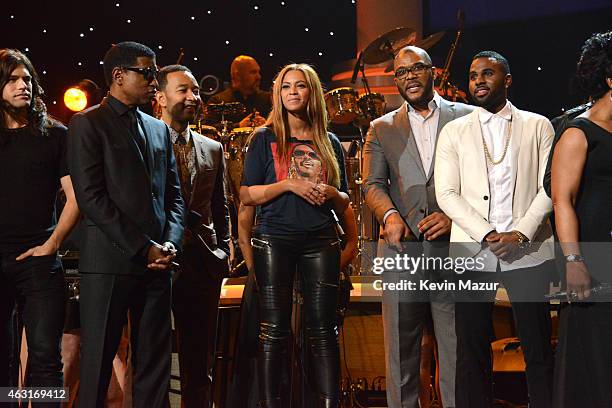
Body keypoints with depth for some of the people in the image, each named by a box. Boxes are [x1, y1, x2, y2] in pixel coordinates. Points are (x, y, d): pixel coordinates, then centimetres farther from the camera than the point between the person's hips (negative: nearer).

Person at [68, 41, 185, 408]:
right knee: (98, 364, -2)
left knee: (155, 364, 5)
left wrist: (169, 245, -1)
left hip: (156, 264, 6)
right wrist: (143, 248, -12)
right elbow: (90, 196, -9)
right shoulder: (88, 123, 0)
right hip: (110, 263, -6)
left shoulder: (159, 129, 19)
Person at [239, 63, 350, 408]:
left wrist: (330, 193, -5)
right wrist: (289, 185, -13)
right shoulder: (265, 139, 6)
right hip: (274, 240, -2)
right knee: (274, 330, -2)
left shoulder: (330, 143, 13)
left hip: (321, 242, 2)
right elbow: (247, 196, 0)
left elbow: (344, 202, 17)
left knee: (323, 328, -1)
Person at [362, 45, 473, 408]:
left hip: (453, 250, -2)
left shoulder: (467, 117, 7)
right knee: (400, 348, 6)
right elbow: (373, 183, 6)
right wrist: (389, 215, -15)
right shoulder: (382, 129, 14)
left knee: (457, 348, 1)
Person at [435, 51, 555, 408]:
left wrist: (521, 233, -13)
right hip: (472, 253, 1)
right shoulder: (454, 131, 10)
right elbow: (447, 194, 2)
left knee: (539, 348, 1)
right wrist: (486, 235, -10)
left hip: (528, 251, -1)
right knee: (473, 350, 2)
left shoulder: (539, 126, 9)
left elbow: (549, 188, 1)